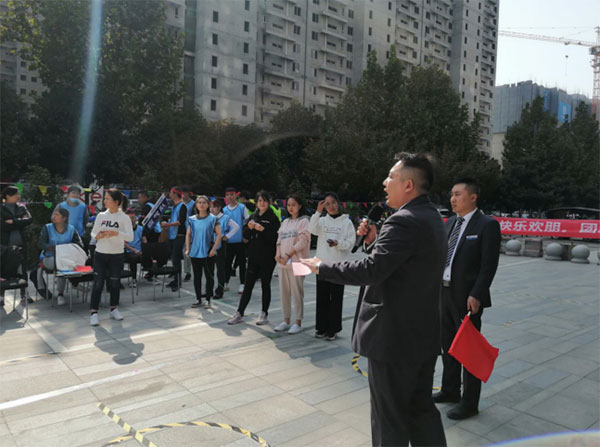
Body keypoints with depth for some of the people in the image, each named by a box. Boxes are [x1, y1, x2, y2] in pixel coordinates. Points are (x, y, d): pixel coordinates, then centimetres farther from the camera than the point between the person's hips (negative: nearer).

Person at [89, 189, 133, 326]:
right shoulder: (100, 215, 3)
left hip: (117, 255, -1)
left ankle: (114, 309, 27)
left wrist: (116, 233, -28)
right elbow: (93, 232, 8)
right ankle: (94, 312, 5)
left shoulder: (124, 218, -6)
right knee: (98, 283, -1)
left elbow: (130, 237, -14)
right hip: (100, 253, 1)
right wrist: (97, 236, -14)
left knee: (115, 282, 10)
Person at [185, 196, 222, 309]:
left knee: (209, 276, 2)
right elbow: (188, 235, 13)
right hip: (195, 252, 3)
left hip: (208, 252, -3)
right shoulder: (192, 219, 6)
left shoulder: (213, 219, -4)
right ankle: (198, 299, 21)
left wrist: (213, 249, -13)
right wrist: (187, 249, 3)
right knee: (197, 276, 10)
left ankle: (208, 300, 12)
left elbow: (219, 235, -6)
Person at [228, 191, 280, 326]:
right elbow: (245, 236, 9)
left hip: (267, 258, -4)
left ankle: (264, 314, 18)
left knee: (265, 285, 6)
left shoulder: (272, 218, -5)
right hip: (253, 256, 4)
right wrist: (249, 227, -10)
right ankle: (239, 314, 12)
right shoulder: (253, 217, 11)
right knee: (248, 285, 7)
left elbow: (275, 237, -13)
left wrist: (263, 230, -24)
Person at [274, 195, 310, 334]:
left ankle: (298, 322, 7)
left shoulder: (304, 221, -3)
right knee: (284, 292, 9)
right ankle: (286, 320, 20)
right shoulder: (285, 222, 17)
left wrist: (288, 255, -15)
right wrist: (278, 254, -3)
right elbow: (280, 240, 15)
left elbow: (302, 241, -12)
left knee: (297, 292, -3)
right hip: (282, 263, 6)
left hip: (296, 262, -6)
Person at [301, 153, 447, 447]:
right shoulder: (430, 217, 10)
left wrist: (322, 267, -17)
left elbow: (371, 270, -28)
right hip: (423, 333, 10)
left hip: (394, 336, -9)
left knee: (390, 417, 8)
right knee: (421, 409, 21)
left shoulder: (404, 221, -22)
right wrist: (375, 241, 3)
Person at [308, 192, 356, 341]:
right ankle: (321, 328, 20)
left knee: (336, 298, 2)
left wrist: (338, 243, -19)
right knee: (322, 297, 9)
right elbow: (312, 230, -10)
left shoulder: (346, 222, 3)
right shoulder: (322, 220, 9)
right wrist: (318, 212, -17)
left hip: (338, 265, -3)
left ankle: (333, 329, 12)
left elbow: (351, 242, -2)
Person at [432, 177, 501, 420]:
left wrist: (476, 295, -21)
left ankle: (469, 402, 19)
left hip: (467, 297, -7)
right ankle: (450, 390, 37)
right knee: (447, 344, 19)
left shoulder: (488, 225, -11)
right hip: (445, 293, 8)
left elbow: (489, 265, -16)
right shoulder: (450, 222, 10)